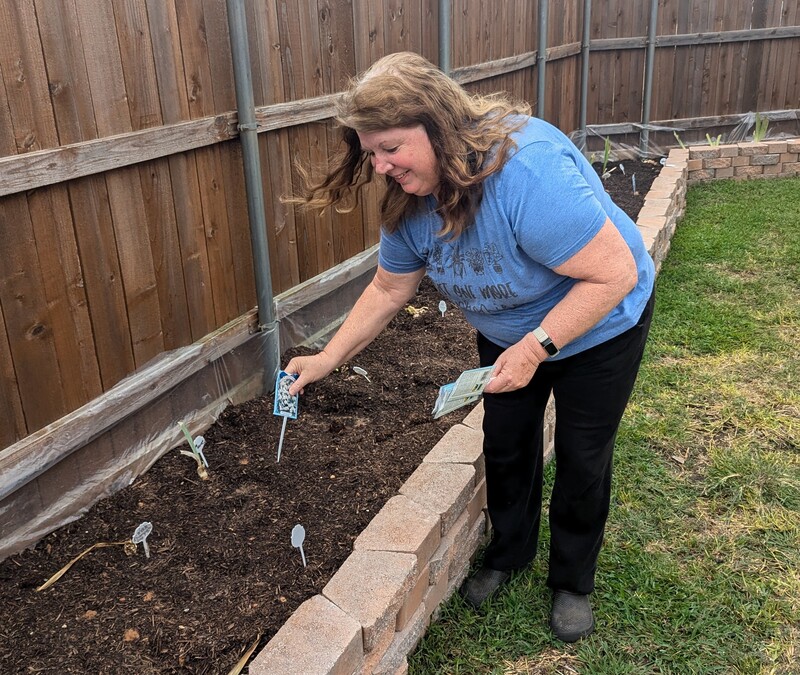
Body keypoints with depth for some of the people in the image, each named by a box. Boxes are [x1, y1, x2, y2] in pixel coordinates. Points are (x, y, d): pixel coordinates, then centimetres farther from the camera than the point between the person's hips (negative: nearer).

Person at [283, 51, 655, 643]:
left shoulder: (527, 169, -40)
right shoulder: (411, 200, -17)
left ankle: (574, 581, 32)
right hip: (508, 333, 6)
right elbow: (389, 289, -3)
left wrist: (536, 346, -36)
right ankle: (509, 552, 40)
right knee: (505, 443, 14)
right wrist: (327, 360, -5)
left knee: (581, 459, 7)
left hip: (598, 326, -5)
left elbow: (614, 273, -36)